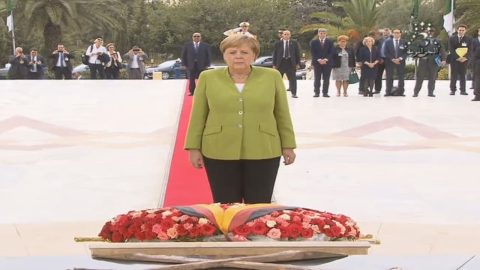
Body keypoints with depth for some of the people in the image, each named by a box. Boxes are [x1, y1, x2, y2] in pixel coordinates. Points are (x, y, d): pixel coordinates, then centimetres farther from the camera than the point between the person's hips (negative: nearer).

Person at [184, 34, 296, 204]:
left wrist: (287, 146, 6)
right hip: (219, 153, 0)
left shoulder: (272, 77, 2)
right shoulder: (208, 78, 1)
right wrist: (194, 147, 1)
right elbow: (198, 116, 4)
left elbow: (282, 114, 6)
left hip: (263, 152, 0)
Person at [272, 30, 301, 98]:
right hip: (281, 62, 0)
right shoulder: (278, 43, 2)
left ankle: (293, 93, 2)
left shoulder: (294, 43, 3)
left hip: (290, 62, 0)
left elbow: (297, 53, 6)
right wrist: (274, 64, -1)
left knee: (292, 79, -3)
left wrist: (298, 63, 0)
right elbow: (274, 54, 3)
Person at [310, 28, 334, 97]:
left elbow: (331, 52, 0)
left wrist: (325, 59, -14)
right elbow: (313, 53, 0)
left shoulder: (330, 42, 6)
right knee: (317, 78, -2)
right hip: (317, 63, 0)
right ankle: (316, 92, 1)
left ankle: (325, 92, 3)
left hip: (327, 62, 0)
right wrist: (319, 60, -13)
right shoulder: (313, 42, 6)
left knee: (326, 79, 0)